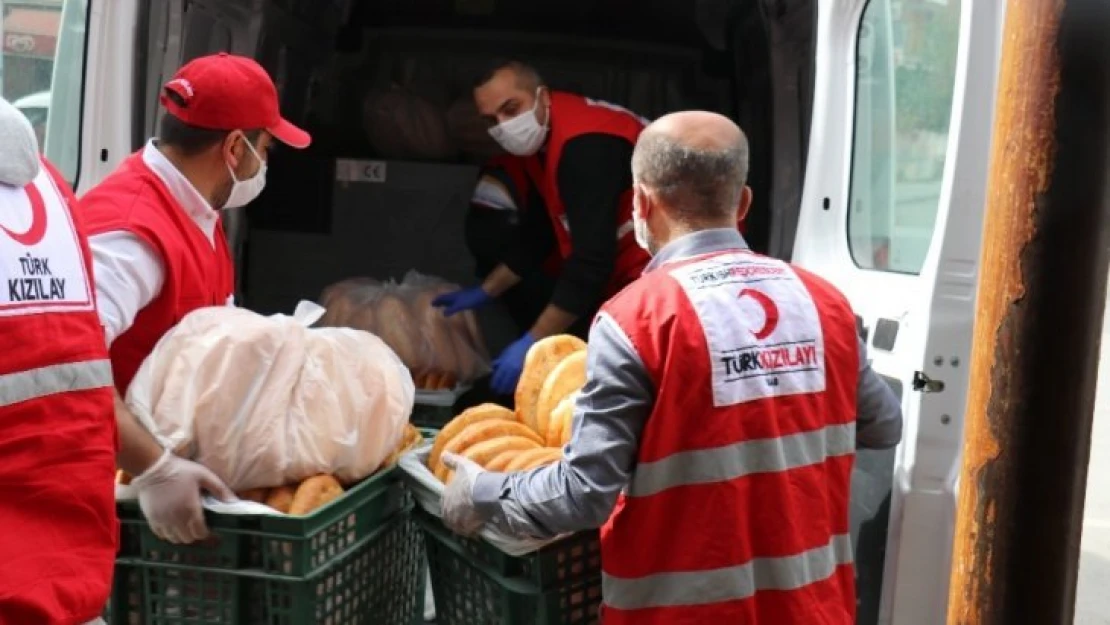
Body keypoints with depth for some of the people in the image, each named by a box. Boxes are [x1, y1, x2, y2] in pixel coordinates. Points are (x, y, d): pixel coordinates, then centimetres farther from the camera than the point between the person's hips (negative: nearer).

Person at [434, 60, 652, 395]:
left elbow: (592, 258, -29)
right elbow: (538, 233, 21)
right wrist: (484, 292, 24)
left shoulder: (585, 145, -25)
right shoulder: (541, 137, 7)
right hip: (626, 273, 10)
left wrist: (532, 343, -25)